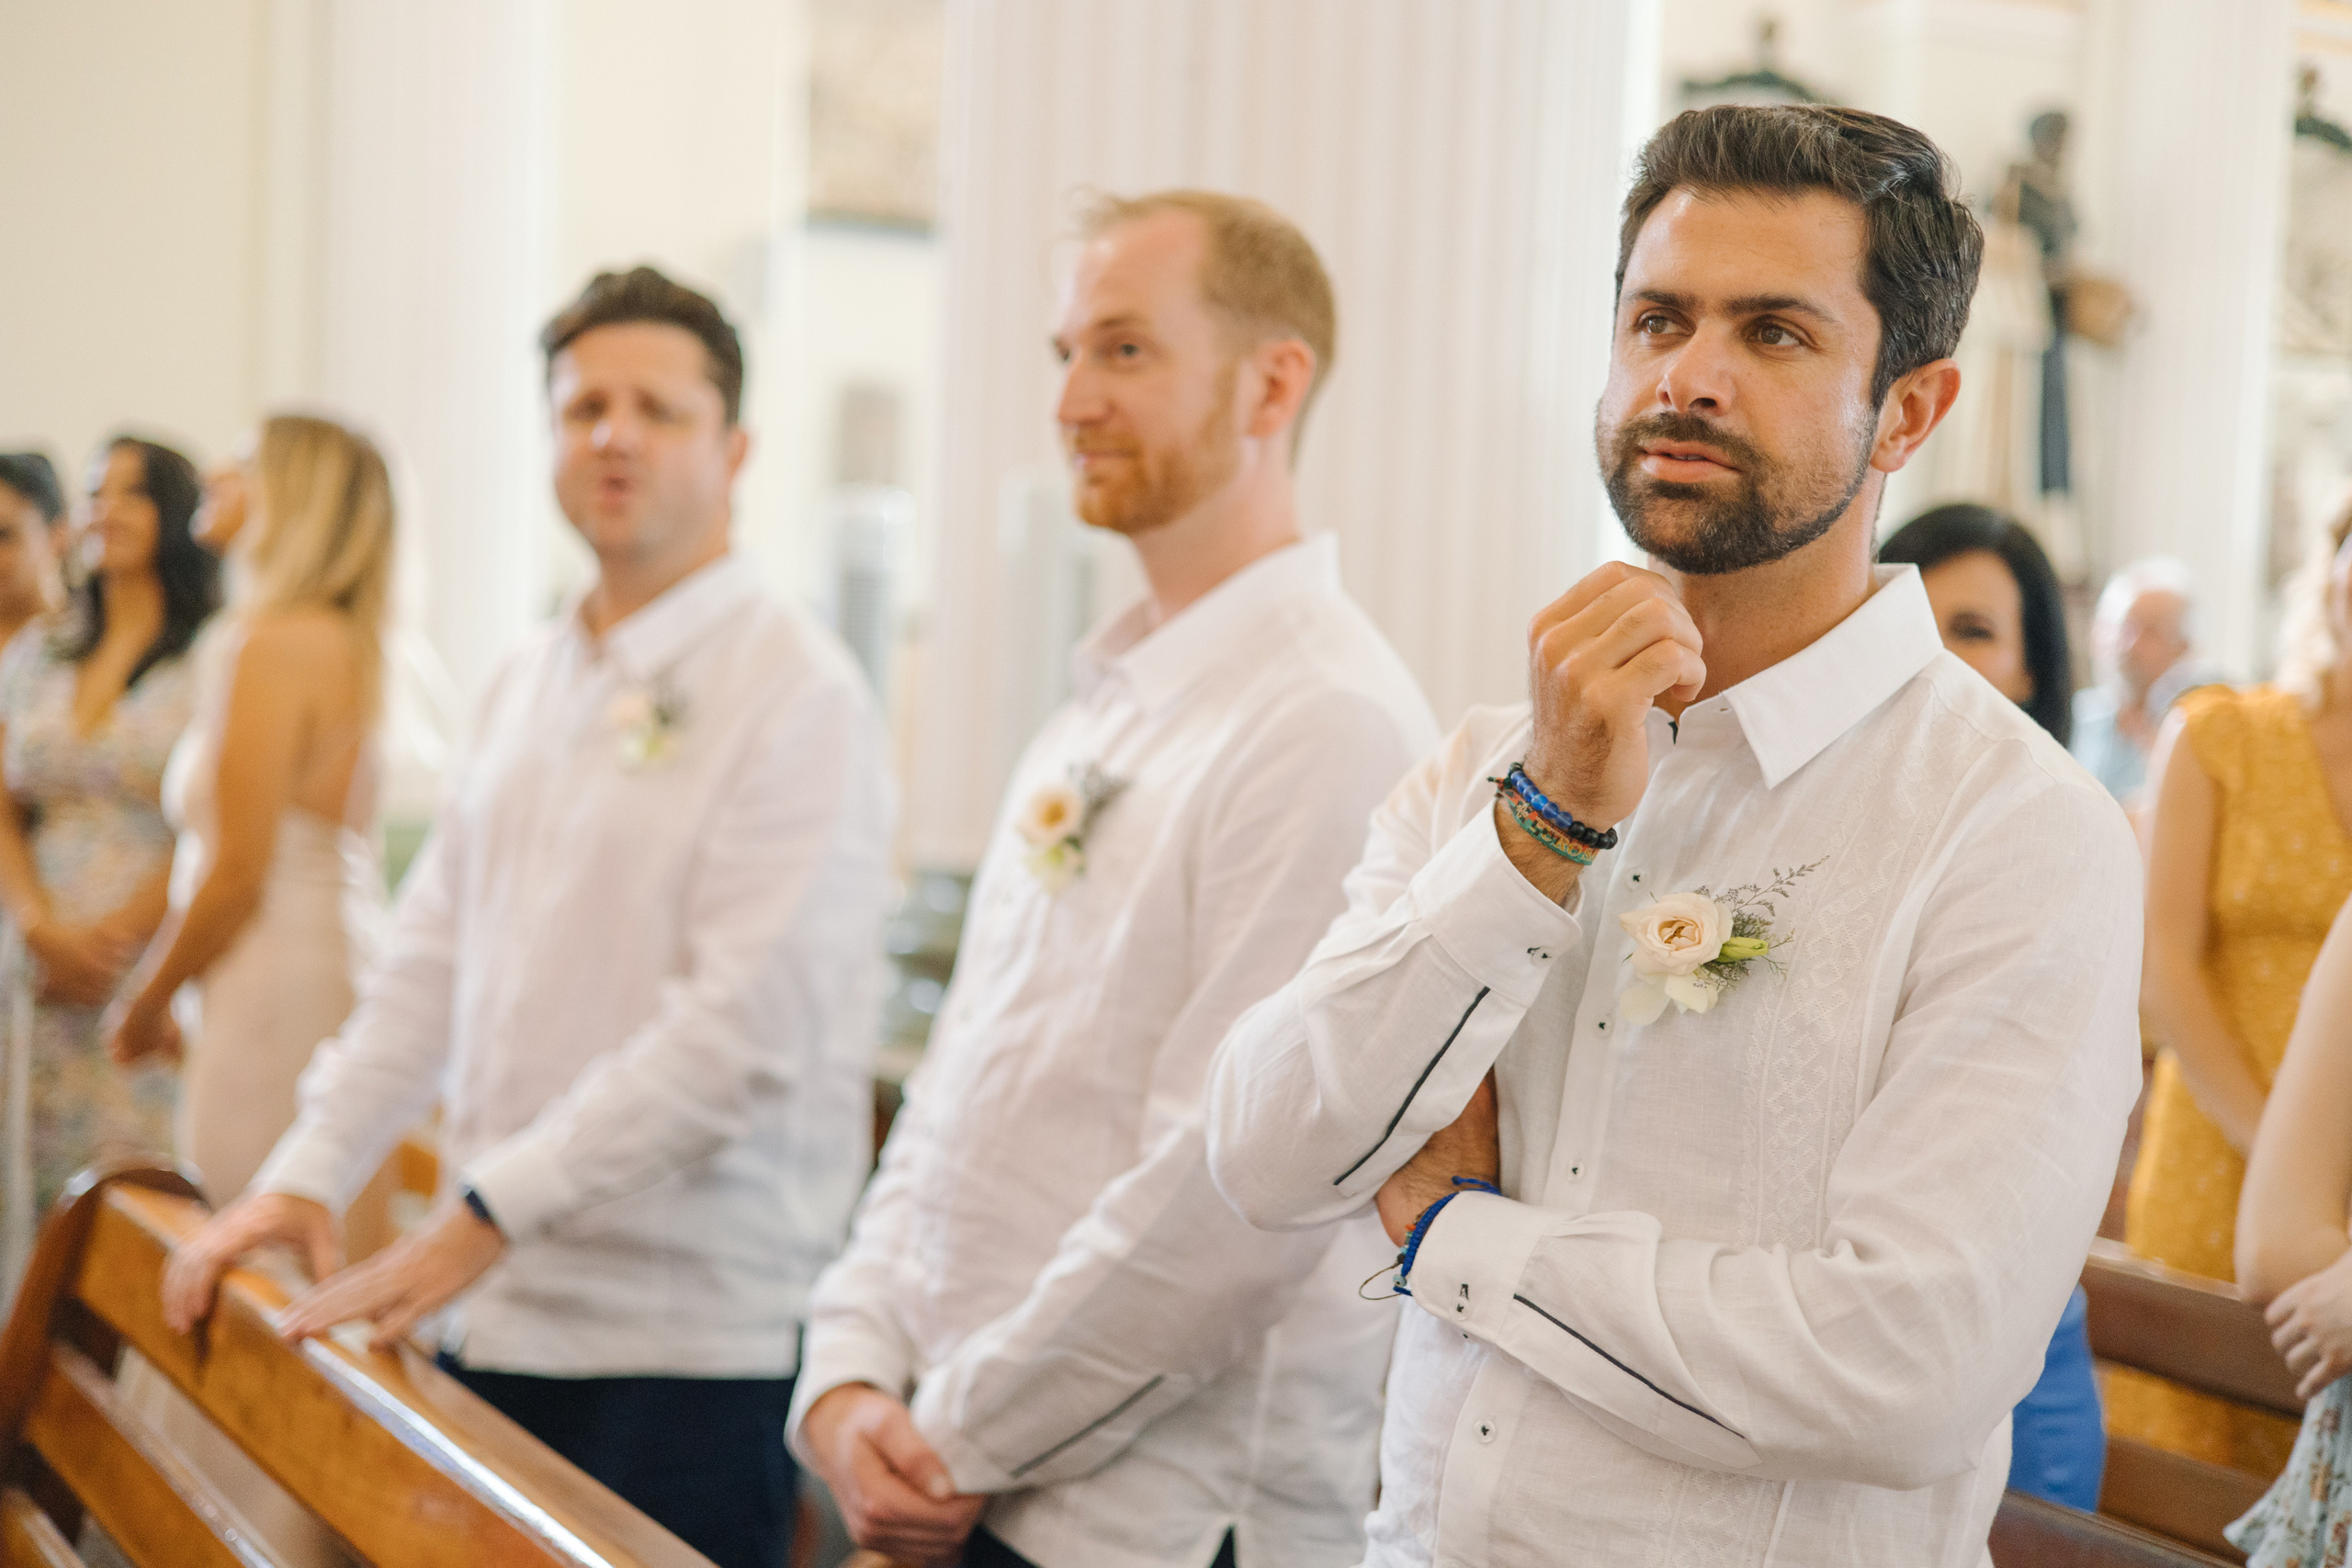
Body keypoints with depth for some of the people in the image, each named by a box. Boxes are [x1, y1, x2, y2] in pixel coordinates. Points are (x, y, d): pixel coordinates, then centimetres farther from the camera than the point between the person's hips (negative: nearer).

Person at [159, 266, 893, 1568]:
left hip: (690, 1336, -6)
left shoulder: (797, 692, -10)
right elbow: (431, 957, 17)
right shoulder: (526, 681, 14)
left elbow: (745, 1028, -17)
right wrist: (308, 1170, 7)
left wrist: (485, 1213, -17)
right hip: (495, 1316, 6)